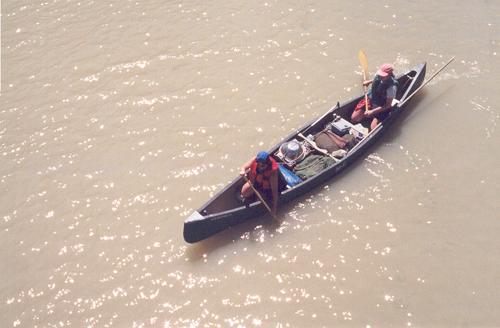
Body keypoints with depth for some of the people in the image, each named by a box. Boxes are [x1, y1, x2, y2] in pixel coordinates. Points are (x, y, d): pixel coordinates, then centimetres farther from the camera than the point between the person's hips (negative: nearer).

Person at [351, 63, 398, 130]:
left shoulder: (391, 87, -32)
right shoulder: (379, 76, -15)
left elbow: (388, 105, -25)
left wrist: (372, 112, -27)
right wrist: (369, 81, 5)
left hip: (382, 108, -5)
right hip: (371, 100, 6)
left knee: (373, 128, -23)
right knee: (354, 118, -4)